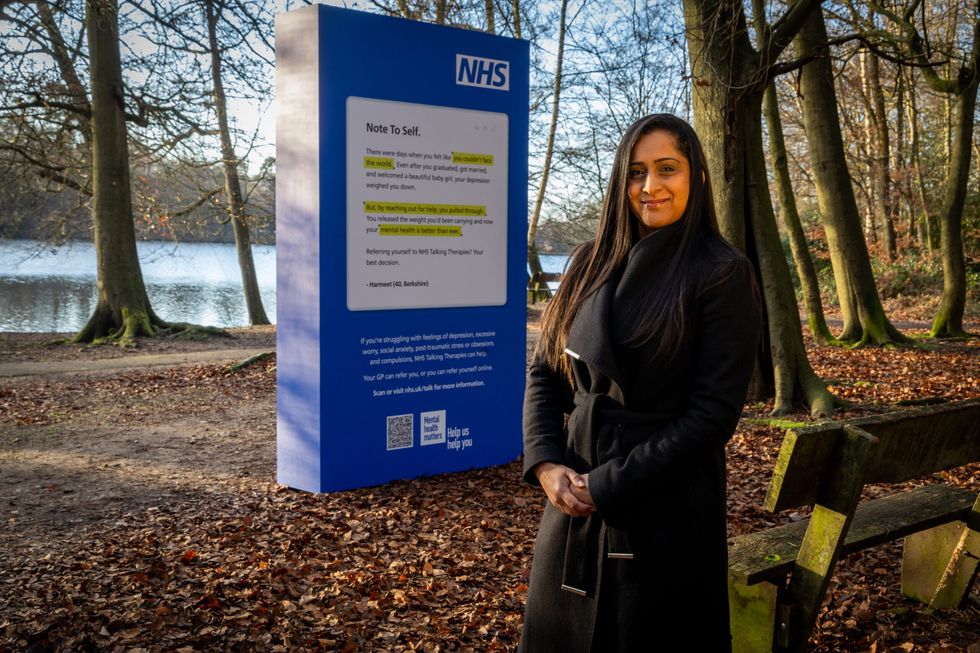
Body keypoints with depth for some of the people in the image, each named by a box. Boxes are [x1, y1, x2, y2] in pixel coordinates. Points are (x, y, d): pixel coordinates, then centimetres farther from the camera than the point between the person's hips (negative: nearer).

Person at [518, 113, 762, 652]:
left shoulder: (723, 274, -10)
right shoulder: (592, 263, 6)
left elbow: (715, 408, -16)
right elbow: (544, 372, 7)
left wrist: (610, 485, -16)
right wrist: (547, 464, -9)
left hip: (667, 510, -5)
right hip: (574, 500, 5)